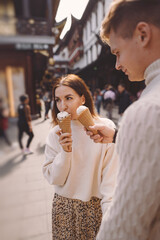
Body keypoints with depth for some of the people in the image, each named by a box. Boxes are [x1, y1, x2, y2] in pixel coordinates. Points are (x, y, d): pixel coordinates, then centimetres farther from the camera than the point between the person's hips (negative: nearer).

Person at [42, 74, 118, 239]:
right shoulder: (56, 134, -7)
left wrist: (108, 208, -15)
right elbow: (54, 179, -7)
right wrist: (65, 152, -21)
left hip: (96, 205, -1)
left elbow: (111, 175, -11)